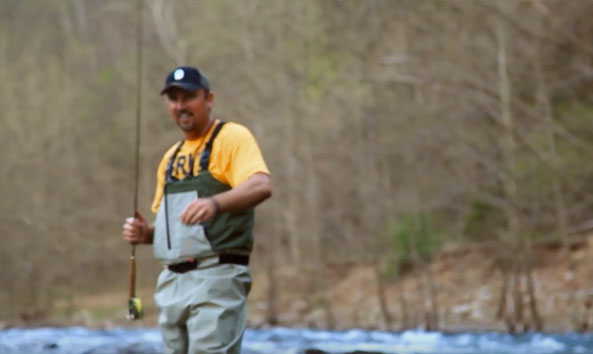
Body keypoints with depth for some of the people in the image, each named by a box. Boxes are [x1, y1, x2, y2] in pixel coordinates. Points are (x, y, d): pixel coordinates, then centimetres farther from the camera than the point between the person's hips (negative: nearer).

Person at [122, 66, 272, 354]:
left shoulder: (232, 137, -3)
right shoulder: (171, 157, 21)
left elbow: (261, 186, -22)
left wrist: (215, 202, -40)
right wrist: (145, 233, 6)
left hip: (215, 278, -8)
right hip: (172, 282, 8)